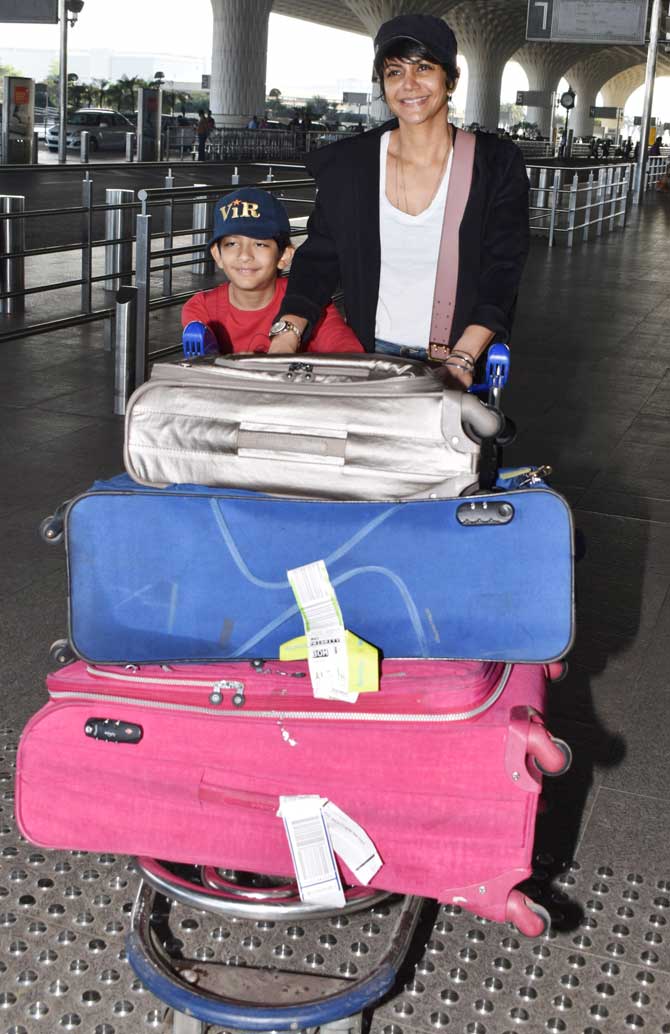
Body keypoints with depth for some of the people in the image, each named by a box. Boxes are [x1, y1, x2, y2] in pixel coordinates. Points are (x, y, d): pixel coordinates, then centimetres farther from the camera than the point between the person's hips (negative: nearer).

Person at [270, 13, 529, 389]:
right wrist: (286, 337, -13)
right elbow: (319, 259, 3)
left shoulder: (497, 165, -3)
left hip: (457, 367, -1)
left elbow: (501, 272, -8)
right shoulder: (347, 164, 2)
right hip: (370, 355, 1)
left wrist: (462, 359, -22)